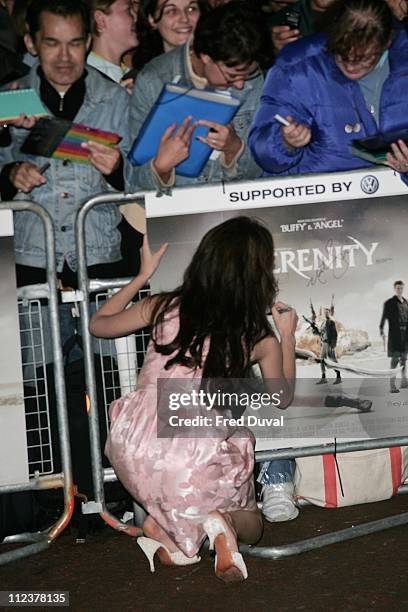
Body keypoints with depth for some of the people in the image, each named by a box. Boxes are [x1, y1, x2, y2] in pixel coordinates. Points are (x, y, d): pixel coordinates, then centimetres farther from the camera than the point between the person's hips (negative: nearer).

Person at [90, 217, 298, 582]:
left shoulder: (164, 307, 0)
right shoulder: (260, 339, -3)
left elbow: (99, 324, 18)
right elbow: (283, 398, 16)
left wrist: (143, 275, 26)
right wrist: (288, 336, 24)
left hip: (134, 458, 3)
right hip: (198, 468, -2)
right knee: (251, 528, 24)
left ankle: (165, 521, 8)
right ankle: (218, 520, -11)